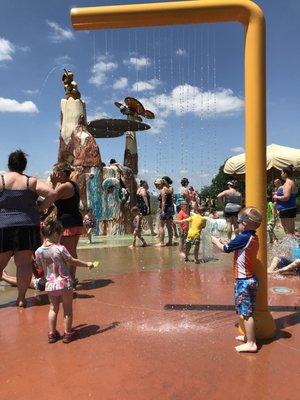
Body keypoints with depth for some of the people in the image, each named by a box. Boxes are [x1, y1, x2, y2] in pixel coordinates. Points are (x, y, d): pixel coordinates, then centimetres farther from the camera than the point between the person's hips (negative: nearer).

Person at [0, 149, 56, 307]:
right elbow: (51, 194, -7)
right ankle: (21, 298, 8)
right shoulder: (31, 181, 1)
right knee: (24, 263, 5)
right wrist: (39, 209, 2)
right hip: (28, 226, 1)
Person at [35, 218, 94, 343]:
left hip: (50, 285, 4)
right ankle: (67, 333, 20)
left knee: (53, 309, 20)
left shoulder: (38, 251, -4)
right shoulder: (60, 248, -17)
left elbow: (40, 268, 9)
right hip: (64, 283, -4)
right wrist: (87, 264, 2)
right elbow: (73, 262, -11)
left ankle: (52, 333, 25)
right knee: (68, 309, 11)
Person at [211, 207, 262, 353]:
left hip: (243, 280, -9)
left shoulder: (243, 238, -20)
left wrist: (216, 241, 8)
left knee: (246, 312, -1)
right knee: (248, 311, 20)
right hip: (251, 279, 9)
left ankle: (251, 344, 6)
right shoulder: (254, 238, 6)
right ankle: (249, 336, 33)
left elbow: (225, 249, -9)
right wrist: (222, 243, 15)